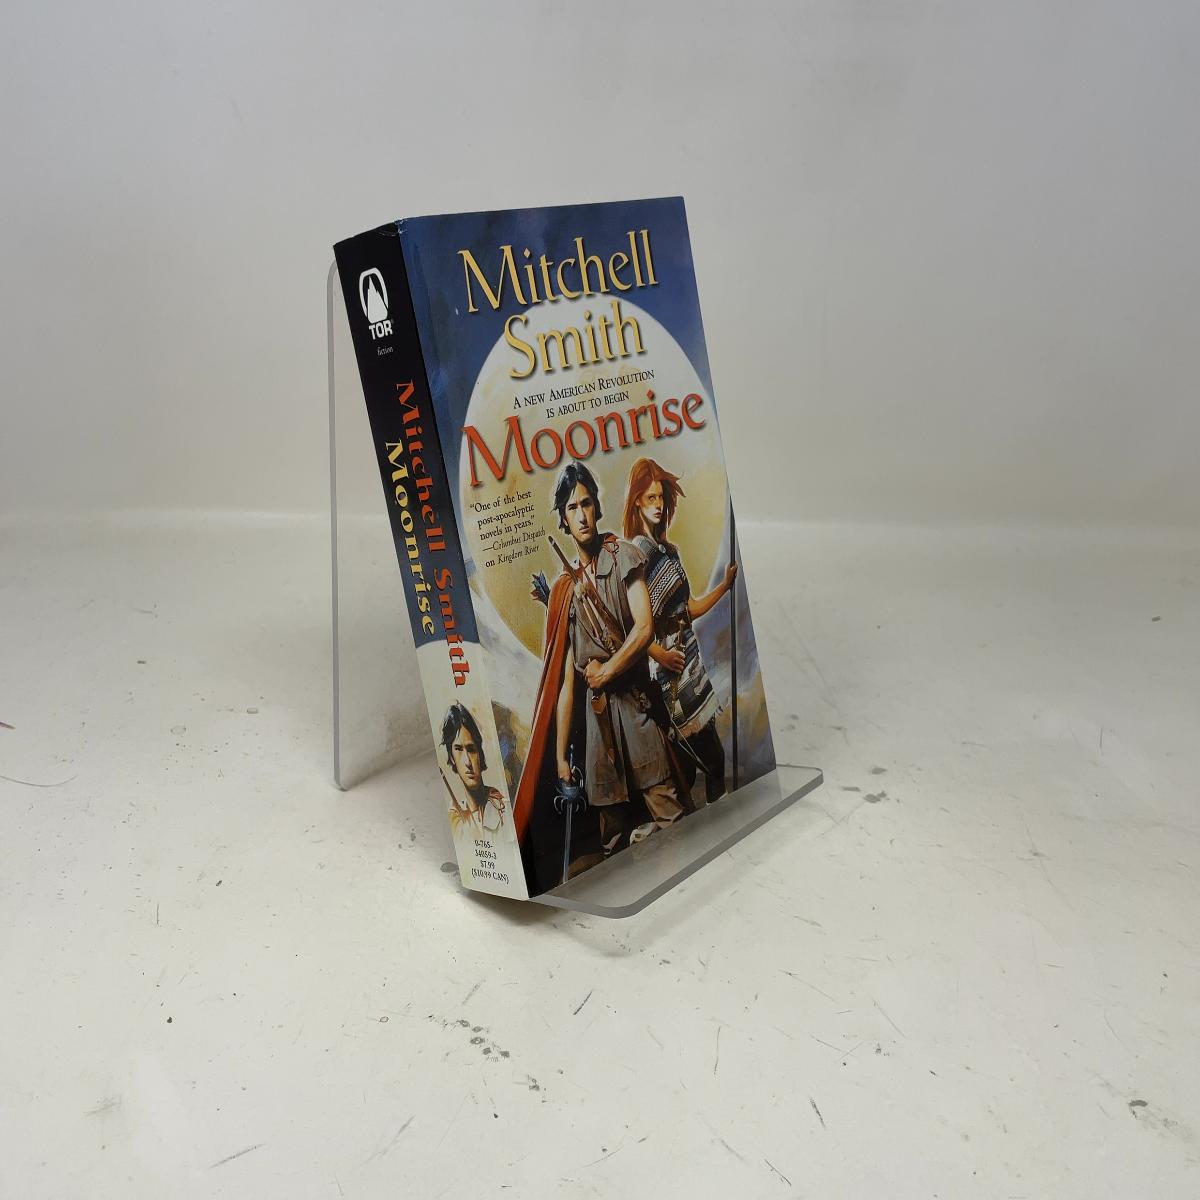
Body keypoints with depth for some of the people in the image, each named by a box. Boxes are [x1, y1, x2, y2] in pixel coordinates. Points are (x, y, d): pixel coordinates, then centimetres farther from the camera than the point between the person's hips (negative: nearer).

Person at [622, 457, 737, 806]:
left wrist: (725, 584, 12)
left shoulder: (671, 551, 15)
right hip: (666, 666, -8)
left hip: (690, 657, 8)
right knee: (711, 756, -3)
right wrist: (660, 653, -19)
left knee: (689, 757, 11)